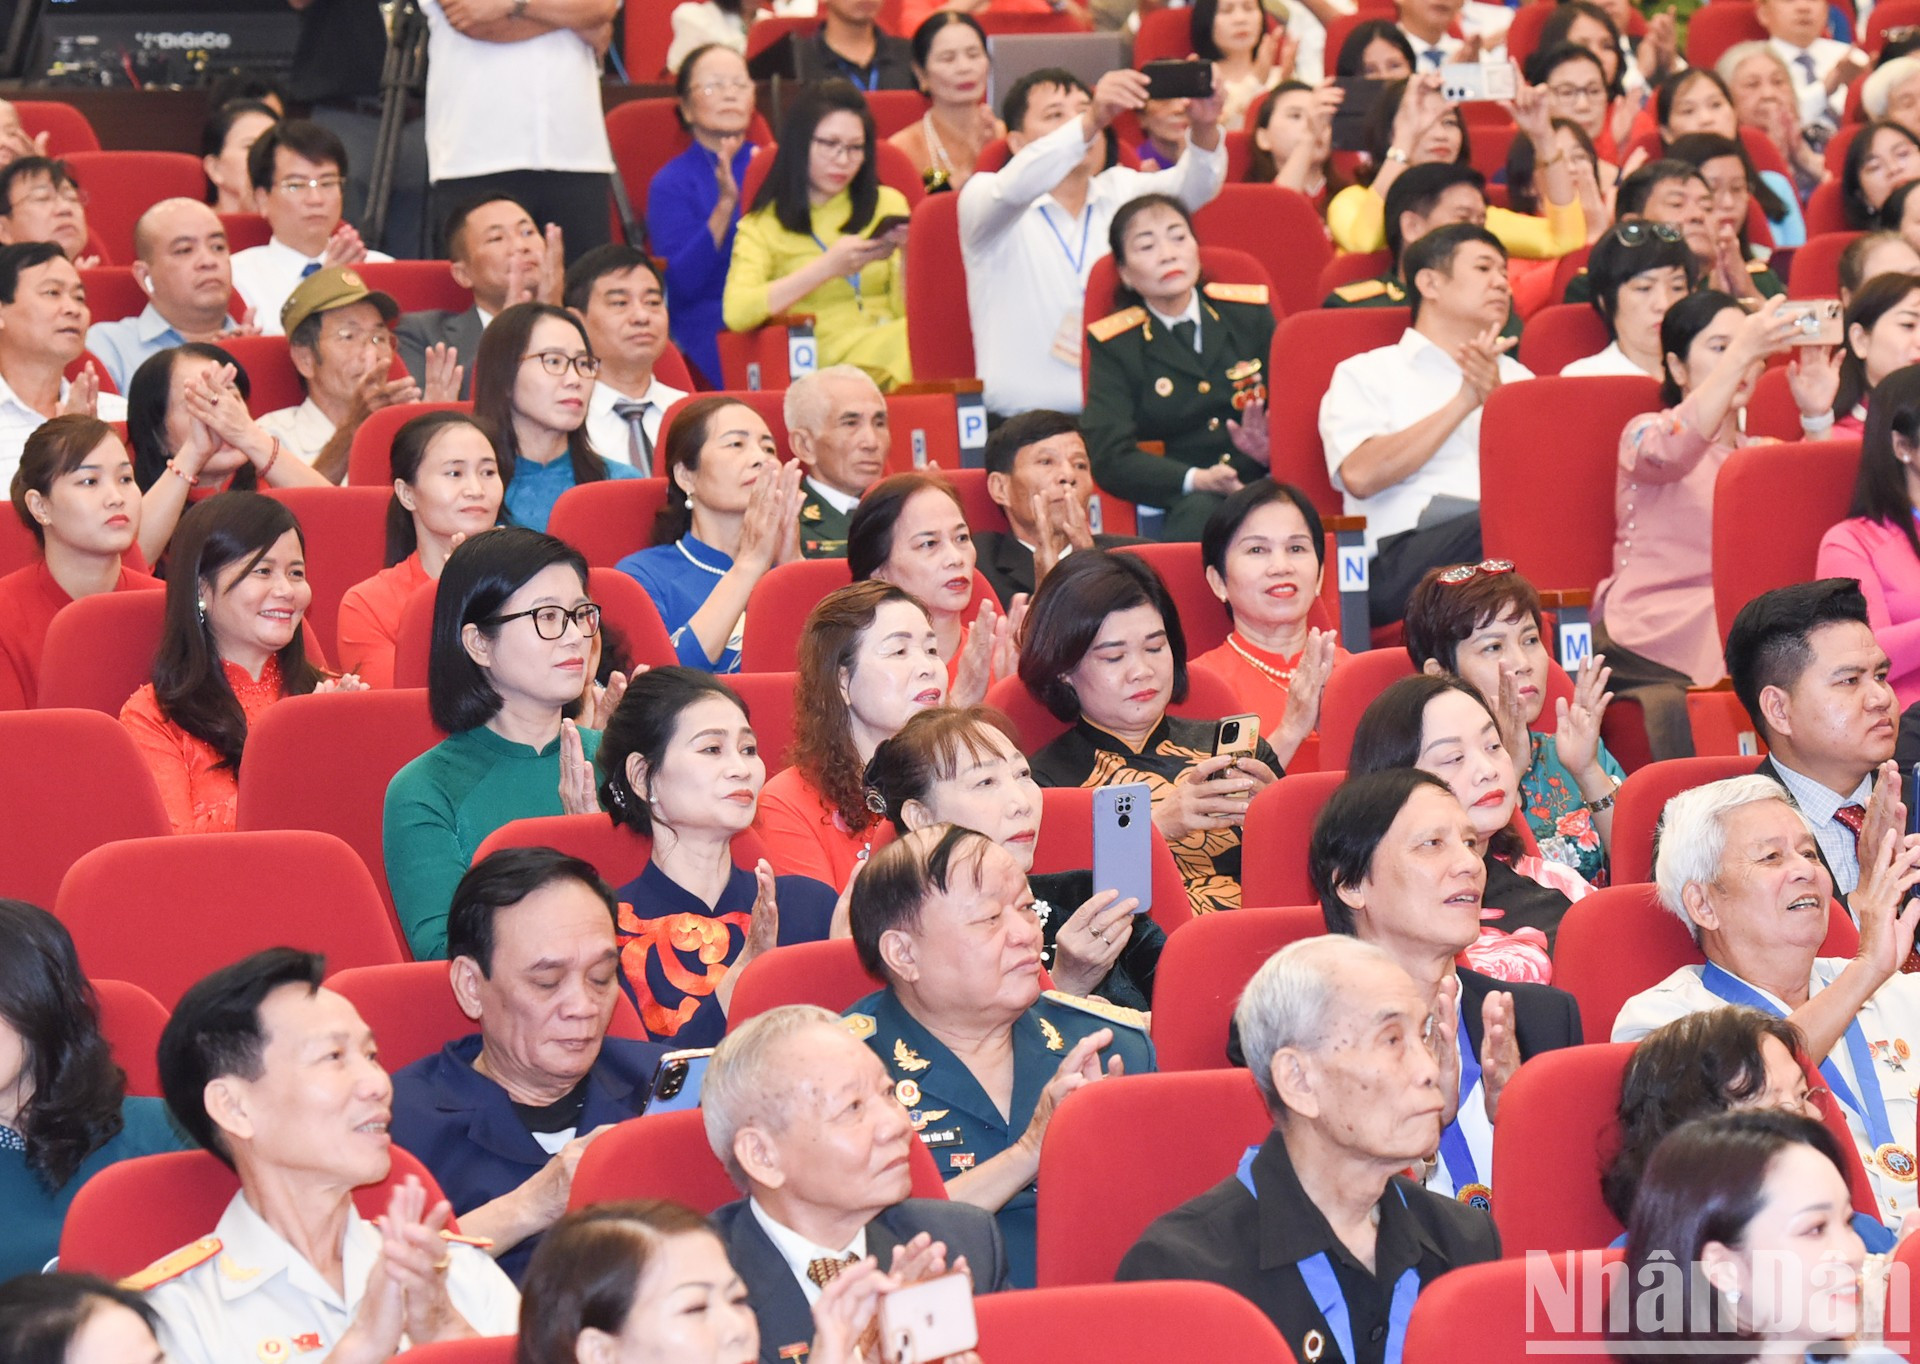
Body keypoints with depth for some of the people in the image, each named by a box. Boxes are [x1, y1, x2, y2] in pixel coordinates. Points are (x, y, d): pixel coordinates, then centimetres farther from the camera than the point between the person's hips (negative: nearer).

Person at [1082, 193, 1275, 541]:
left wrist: (1271, 449, -13)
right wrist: (1196, 480, -23)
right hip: (1178, 504, -2)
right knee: (1200, 510, -39)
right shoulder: (1114, 346, 6)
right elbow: (1109, 457, -6)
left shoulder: (1251, 313, 13)